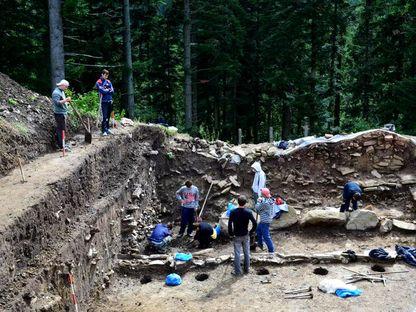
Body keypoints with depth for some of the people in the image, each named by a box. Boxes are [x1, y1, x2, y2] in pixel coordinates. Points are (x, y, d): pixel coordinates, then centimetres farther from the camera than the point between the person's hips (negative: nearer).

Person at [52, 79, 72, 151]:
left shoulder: (61, 91, 15)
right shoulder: (56, 93, -16)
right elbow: (57, 103, -27)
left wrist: (67, 102, 14)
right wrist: (65, 100, -34)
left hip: (63, 113, 10)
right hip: (59, 113, -10)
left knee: (60, 129, 15)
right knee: (61, 129, -9)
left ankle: (60, 144, 23)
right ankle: (61, 146, -6)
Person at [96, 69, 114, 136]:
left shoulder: (109, 82, 13)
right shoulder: (98, 82, -3)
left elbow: (112, 91, 5)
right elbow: (102, 91, -15)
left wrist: (106, 90, -9)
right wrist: (109, 90, -1)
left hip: (110, 101, 5)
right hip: (104, 101, -5)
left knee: (108, 116, 11)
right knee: (104, 116, -9)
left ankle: (107, 129, 20)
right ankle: (104, 130, -6)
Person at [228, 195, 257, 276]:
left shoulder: (233, 212, -13)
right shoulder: (248, 212, -10)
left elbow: (229, 224, -14)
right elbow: (255, 223, -11)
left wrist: (231, 234, -2)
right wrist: (251, 232, 3)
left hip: (236, 236, -1)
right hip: (246, 236, 1)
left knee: (237, 254, 5)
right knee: (247, 253, 15)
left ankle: (237, 271, 9)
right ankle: (247, 269, 26)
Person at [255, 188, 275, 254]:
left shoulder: (265, 202, -29)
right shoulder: (270, 200, 1)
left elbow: (257, 208, -15)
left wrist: (259, 201, -1)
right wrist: (261, 201, 0)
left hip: (265, 221, -11)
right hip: (264, 220, 11)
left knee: (266, 236, -3)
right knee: (258, 230, 30)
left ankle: (271, 250, 6)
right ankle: (260, 244, 45)